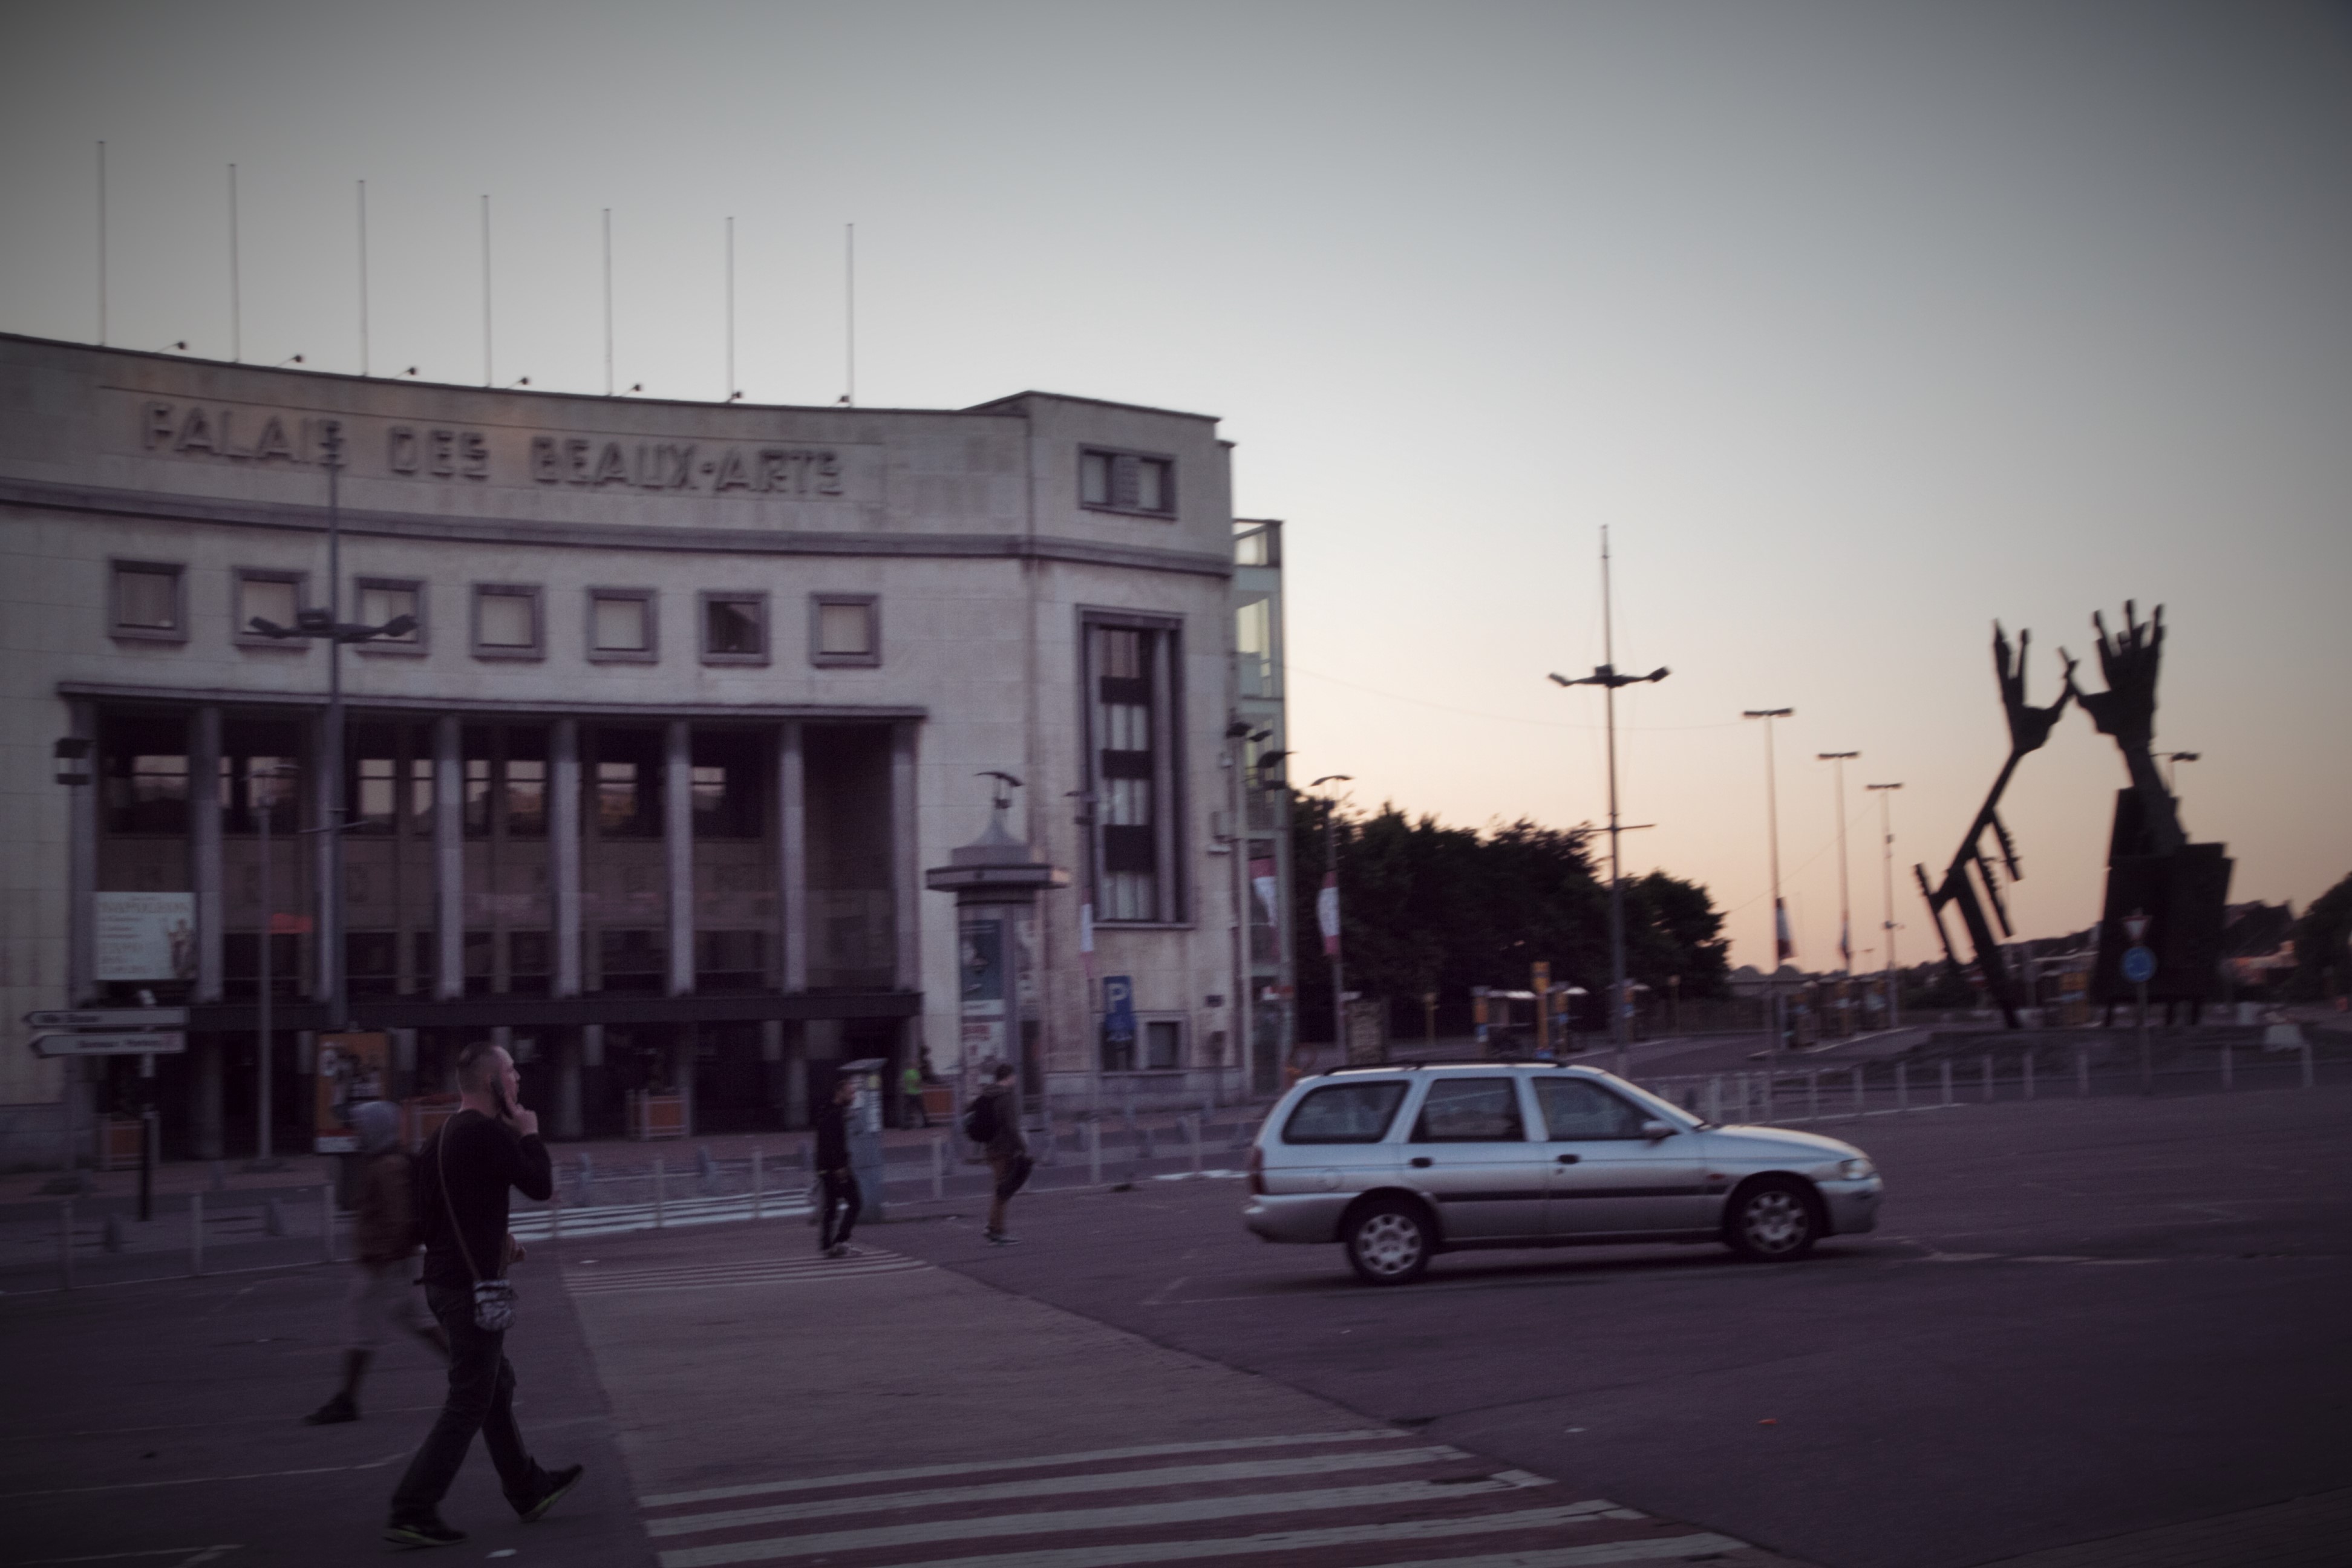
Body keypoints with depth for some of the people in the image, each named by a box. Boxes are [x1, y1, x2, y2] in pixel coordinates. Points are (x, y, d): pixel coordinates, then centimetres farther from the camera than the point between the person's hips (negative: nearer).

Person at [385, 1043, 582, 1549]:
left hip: (444, 1278, 10)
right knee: (469, 1402, -4)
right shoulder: (488, 1133, -17)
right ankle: (412, 1512, -4)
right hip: (472, 1284, -10)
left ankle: (528, 1489, 29)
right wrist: (530, 1133, 2)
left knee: (496, 1386, 19)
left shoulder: (444, 1136, 12)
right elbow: (541, 1186, -12)